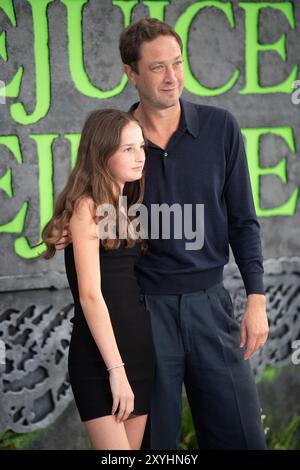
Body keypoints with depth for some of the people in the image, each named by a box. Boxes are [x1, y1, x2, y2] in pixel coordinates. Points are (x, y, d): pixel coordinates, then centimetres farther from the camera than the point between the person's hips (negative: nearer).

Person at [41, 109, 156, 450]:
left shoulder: (126, 208, 14)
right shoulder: (87, 207, -9)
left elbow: (129, 283, 12)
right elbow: (90, 295, -15)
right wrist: (115, 369, -19)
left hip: (139, 347, 8)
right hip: (99, 356, -8)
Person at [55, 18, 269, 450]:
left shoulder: (220, 128, 0)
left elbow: (242, 220, 4)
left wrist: (256, 296, -3)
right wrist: (74, 234, -11)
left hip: (209, 300, 1)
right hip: (144, 304, -1)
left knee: (241, 435, 4)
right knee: (155, 436, 8)